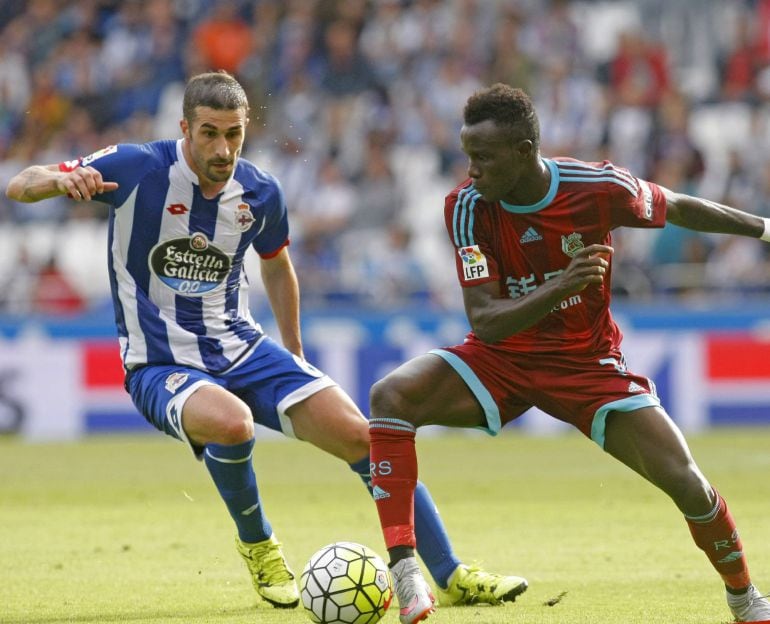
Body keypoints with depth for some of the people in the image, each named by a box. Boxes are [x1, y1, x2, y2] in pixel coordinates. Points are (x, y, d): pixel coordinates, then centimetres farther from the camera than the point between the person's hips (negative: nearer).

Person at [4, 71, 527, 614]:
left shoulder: (261, 192, -1)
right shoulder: (139, 168, -14)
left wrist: (296, 360, 24)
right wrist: (62, 180, -37)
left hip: (242, 349, 4)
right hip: (160, 366, -4)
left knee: (360, 435, -11)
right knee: (232, 423, -37)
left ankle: (451, 576, 1)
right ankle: (257, 545, -6)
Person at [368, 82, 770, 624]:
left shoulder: (599, 188, -19)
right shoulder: (467, 206, -18)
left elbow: (678, 208, 2)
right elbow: (484, 320, -23)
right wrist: (561, 287, -40)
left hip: (588, 362, 0)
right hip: (500, 359, 1)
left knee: (685, 482, -12)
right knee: (391, 397, -27)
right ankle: (404, 573, -31)